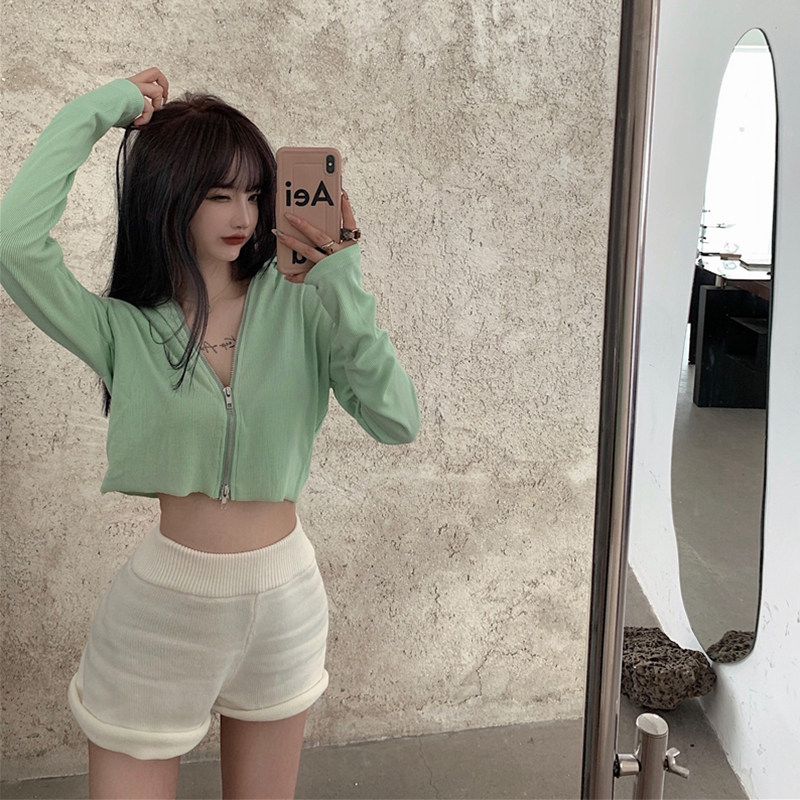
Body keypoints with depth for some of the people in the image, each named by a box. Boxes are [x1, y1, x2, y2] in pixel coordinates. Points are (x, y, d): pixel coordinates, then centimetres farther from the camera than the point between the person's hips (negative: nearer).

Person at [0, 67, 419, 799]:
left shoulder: (295, 303, -8)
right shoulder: (123, 330, -8)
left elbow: (398, 422, -16)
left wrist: (345, 289, -24)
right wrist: (93, 114, -16)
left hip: (285, 600, 2)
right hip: (163, 607, -2)